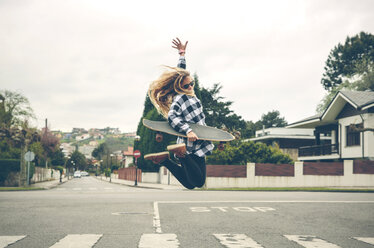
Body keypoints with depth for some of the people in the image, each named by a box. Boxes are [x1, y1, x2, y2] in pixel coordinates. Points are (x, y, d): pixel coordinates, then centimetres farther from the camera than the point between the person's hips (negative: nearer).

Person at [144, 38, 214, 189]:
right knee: (198, 182, -13)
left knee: (189, 184, 12)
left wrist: (182, 55, 32)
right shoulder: (179, 99, -13)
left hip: (191, 146, 9)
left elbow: (181, 73, 27)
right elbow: (172, 117, -28)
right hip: (194, 147, -9)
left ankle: (164, 159, 9)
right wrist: (188, 130, -37)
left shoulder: (185, 95, 12)